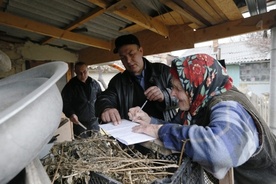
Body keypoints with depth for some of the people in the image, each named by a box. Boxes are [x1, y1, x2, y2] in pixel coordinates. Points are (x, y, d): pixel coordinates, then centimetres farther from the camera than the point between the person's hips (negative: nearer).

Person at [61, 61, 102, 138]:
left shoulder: (94, 83, 1)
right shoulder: (70, 86, -6)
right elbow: (65, 102, -6)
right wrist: (71, 114, -22)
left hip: (94, 121, 3)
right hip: (79, 123, -2)